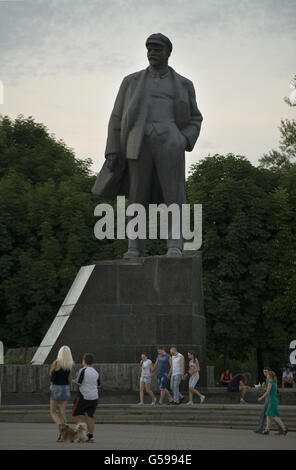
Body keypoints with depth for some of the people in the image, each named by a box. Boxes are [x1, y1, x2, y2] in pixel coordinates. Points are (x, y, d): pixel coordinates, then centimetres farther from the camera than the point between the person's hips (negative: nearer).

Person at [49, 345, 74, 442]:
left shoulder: (56, 363, -12)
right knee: (62, 412, 9)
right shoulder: (70, 365, 1)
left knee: (53, 411, 7)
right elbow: (69, 379, 8)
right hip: (66, 388, 4)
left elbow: (50, 374, 6)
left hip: (56, 388, -4)